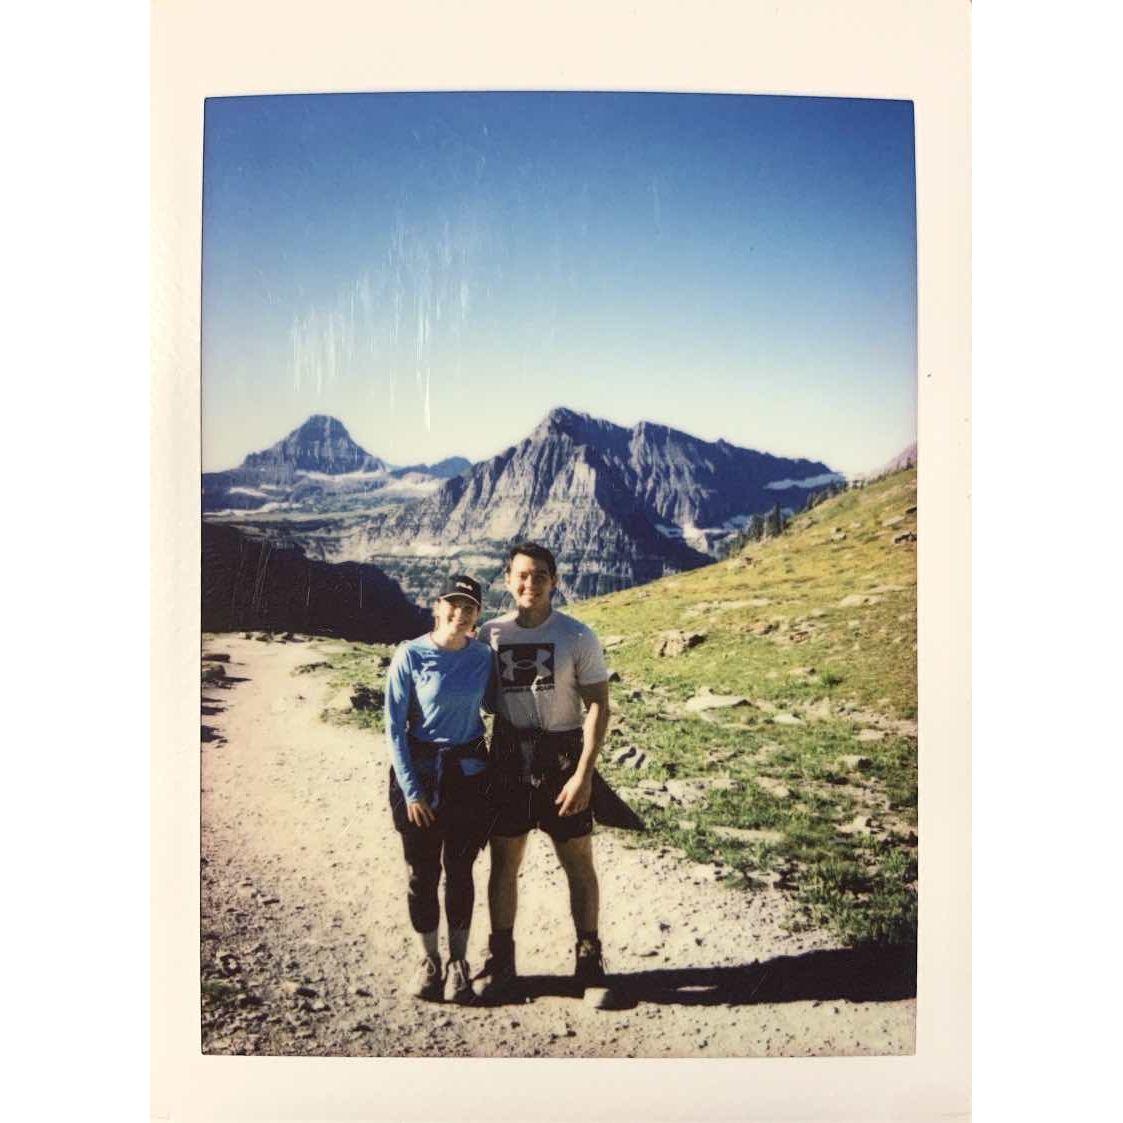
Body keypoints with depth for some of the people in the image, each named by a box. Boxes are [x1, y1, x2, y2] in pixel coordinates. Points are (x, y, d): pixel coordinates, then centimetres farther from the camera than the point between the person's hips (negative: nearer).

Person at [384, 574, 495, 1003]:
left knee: (459, 870, 10)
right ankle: (428, 959, 27)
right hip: (419, 772, -2)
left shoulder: (482, 656, -3)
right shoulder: (410, 656, -12)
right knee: (422, 873, 8)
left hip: (469, 773, 2)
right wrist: (411, 791, -10)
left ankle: (458, 960, 27)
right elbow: (395, 727, -9)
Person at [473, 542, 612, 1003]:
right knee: (504, 862, 10)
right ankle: (500, 960, 26)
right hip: (508, 760, 2)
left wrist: (584, 774, -15)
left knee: (578, 863, 8)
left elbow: (598, 706, -7)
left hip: (562, 760, -2)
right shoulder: (491, 634, 1)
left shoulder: (578, 636, -7)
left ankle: (589, 959, 24)